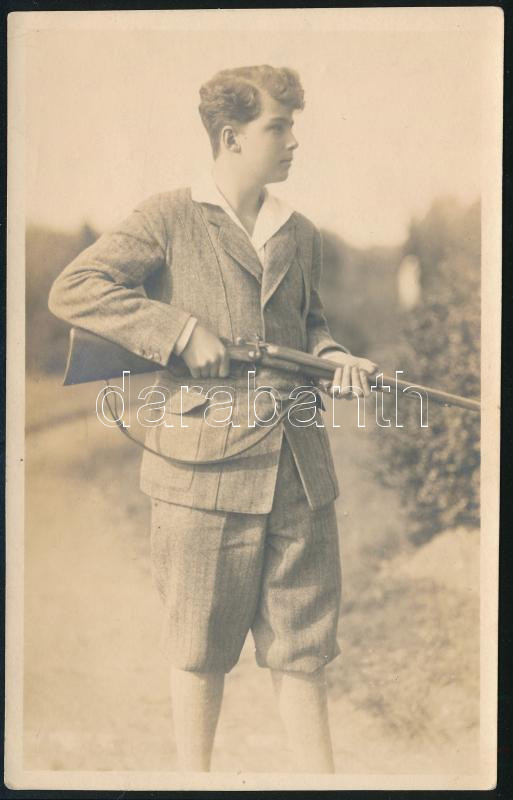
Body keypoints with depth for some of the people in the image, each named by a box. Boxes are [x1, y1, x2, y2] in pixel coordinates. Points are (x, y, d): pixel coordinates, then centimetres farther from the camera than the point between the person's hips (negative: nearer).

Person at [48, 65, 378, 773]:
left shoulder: (301, 235, 14)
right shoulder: (171, 219, -1)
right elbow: (71, 290, -8)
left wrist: (330, 356, 5)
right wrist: (183, 331, -15)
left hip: (301, 468, 5)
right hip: (205, 468, -4)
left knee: (303, 649, 12)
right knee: (201, 649, 10)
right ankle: (195, 776, 30)